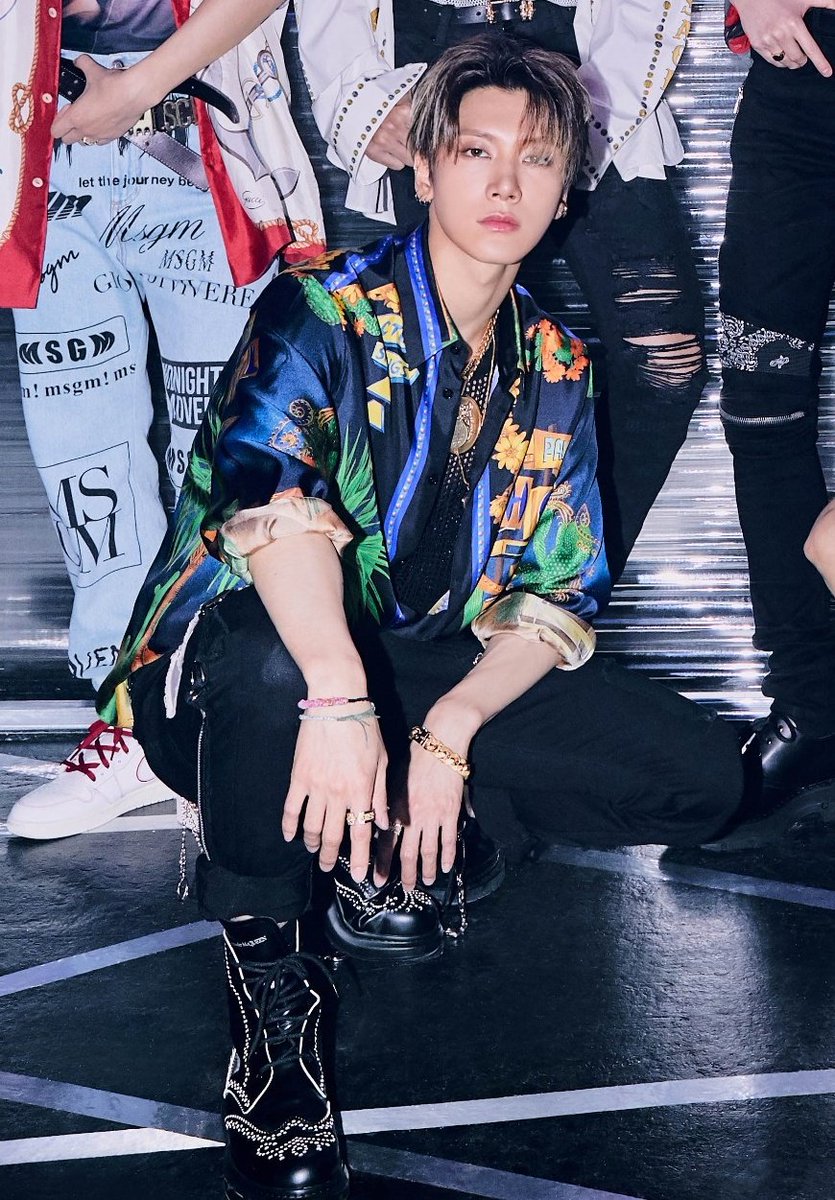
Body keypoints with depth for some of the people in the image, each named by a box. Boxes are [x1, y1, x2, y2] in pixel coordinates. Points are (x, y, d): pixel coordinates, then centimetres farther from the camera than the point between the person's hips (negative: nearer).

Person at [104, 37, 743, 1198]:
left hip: (435, 666, 6)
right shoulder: (327, 308, -13)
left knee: (701, 780, -8)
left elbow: (560, 591, 1)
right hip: (243, 666, -5)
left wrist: (447, 733, -17)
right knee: (275, 658, -42)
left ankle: (388, 829, 6)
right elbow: (264, 482, -33)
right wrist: (340, 700, -49)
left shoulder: (553, 368, 6)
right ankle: (266, 971, -17)